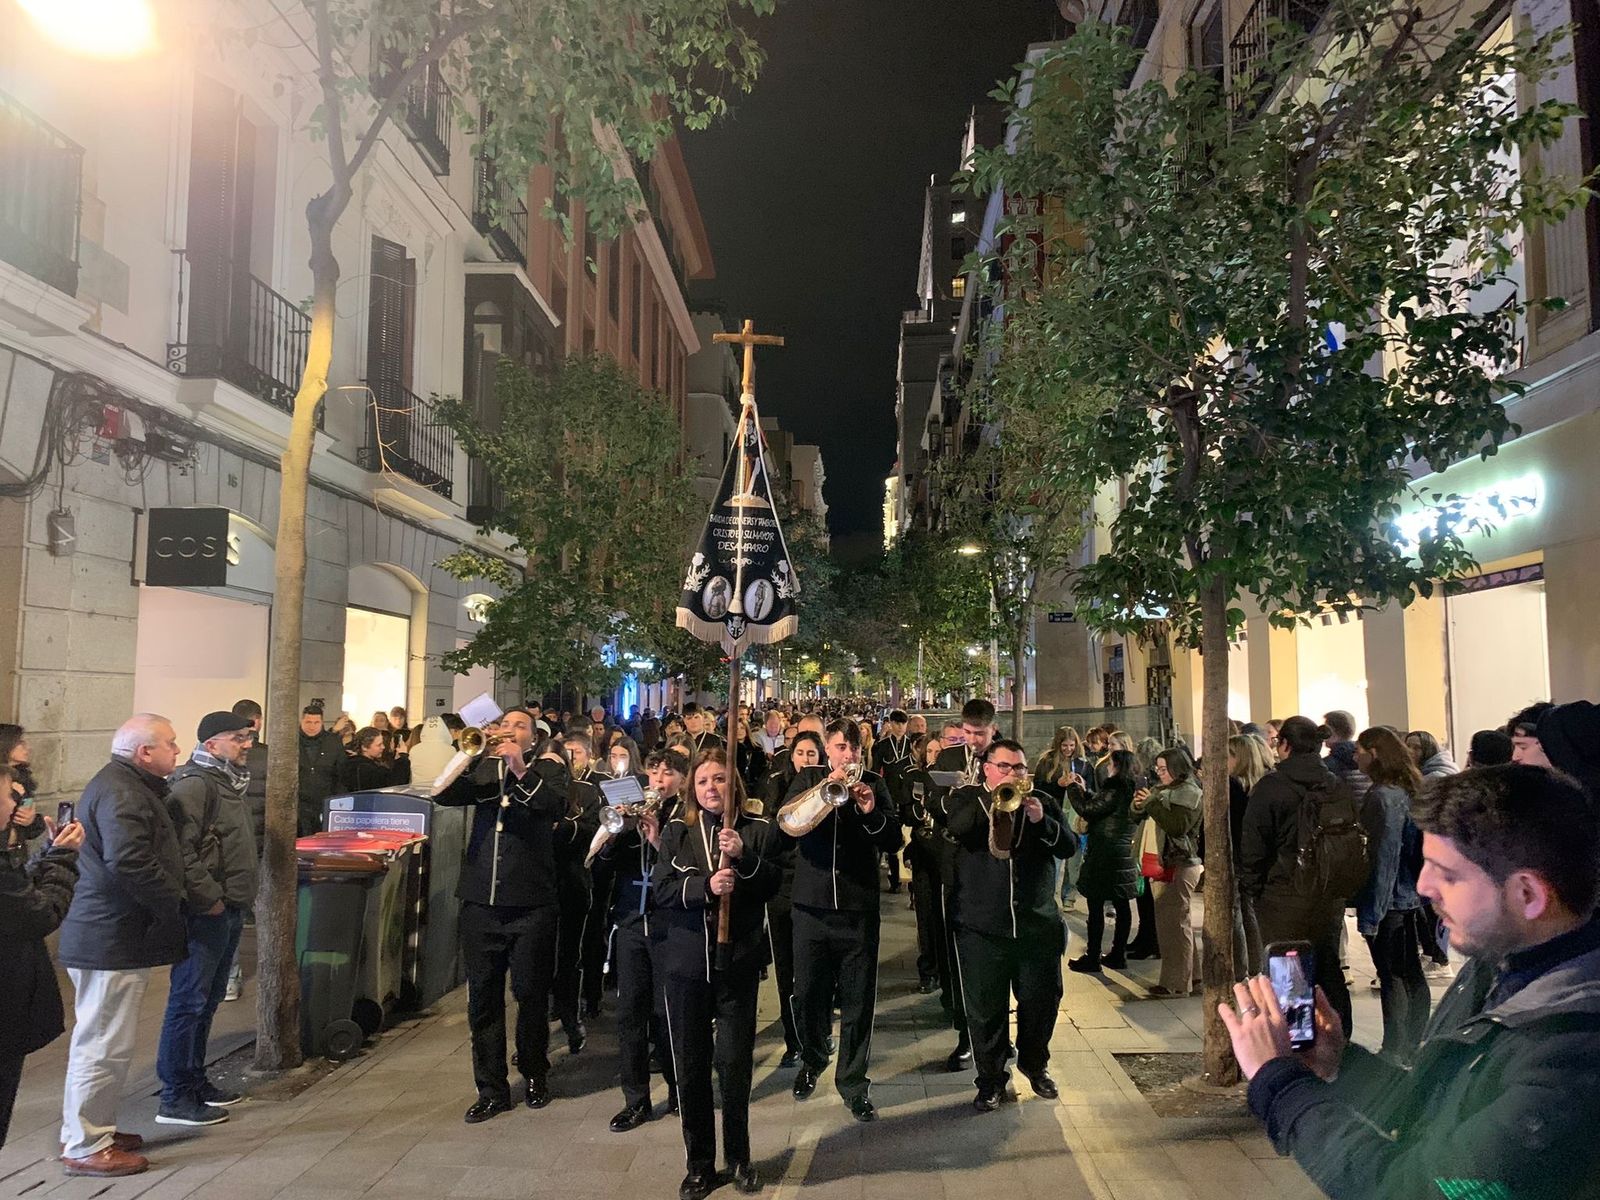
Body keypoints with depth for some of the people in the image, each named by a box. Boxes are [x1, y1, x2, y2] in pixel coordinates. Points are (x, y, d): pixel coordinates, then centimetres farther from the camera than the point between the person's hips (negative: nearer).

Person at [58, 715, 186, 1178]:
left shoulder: (127, 784, 15)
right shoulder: (120, 793, -20)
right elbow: (129, 863, -30)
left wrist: (170, 896, 10)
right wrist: (173, 899, -17)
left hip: (108, 935, 11)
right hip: (112, 940, -11)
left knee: (101, 1041, 20)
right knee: (105, 1045, -2)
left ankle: (93, 1129, 32)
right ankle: (85, 1146, 8)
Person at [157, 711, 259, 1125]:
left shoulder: (228, 782, 16)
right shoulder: (193, 784, -16)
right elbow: (181, 851, -24)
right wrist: (209, 899, -20)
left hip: (229, 910, 10)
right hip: (204, 915, -10)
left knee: (208, 1000, 17)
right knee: (189, 1002, -2)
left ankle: (195, 1081, 29)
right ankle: (175, 1099, 6)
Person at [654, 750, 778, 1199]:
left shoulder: (758, 829, 2)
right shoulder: (677, 830, 4)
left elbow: (771, 886, -5)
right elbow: (661, 889, -6)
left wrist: (744, 856, -21)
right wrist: (705, 886, -22)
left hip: (738, 962, -1)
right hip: (686, 963, 1)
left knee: (735, 1064, 4)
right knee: (690, 1066, 7)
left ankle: (738, 1158, 24)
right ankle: (699, 1164, 23)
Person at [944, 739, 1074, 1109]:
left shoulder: (1043, 802, 9)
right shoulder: (965, 798, 2)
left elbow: (1069, 846, -2)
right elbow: (955, 826, -20)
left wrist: (1042, 821, -19)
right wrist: (995, 797, -23)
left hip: (1038, 925, 2)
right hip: (981, 927, -2)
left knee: (1042, 1001, 12)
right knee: (986, 1008, 4)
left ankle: (1035, 1064, 36)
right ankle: (991, 1079, 21)